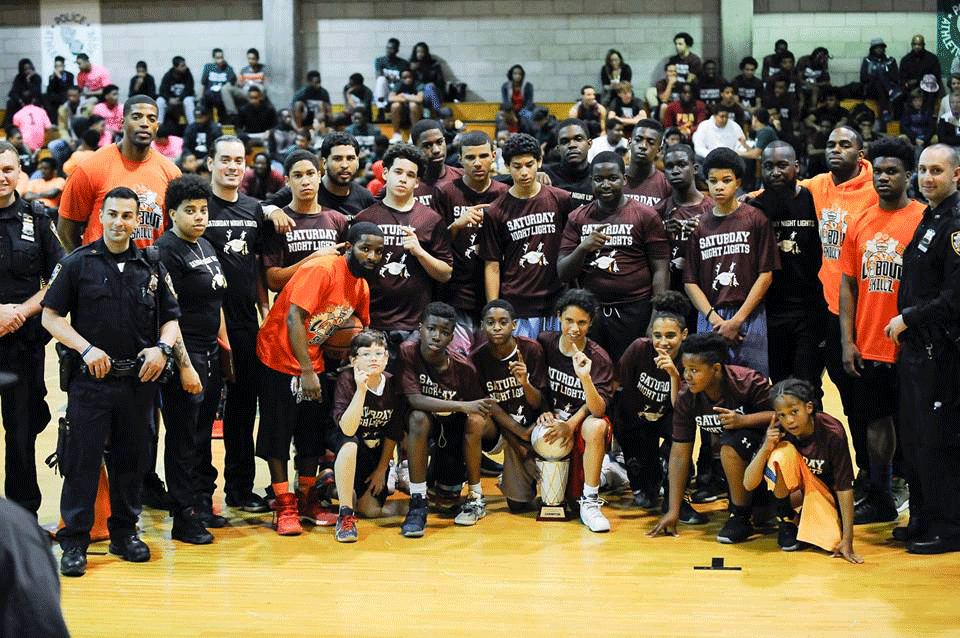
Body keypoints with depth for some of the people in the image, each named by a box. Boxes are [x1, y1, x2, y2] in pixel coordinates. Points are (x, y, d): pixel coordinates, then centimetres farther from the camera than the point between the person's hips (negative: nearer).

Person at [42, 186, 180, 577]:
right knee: (82, 460, -2)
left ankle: (125, 533, 23)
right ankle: (74, 542, 4)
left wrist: (162, 348, -5)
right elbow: (51, 316, -1)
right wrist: (87, 348, -12)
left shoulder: (151, 268, 8)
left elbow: (170, 318, 15)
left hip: (139, 381, 3)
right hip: (90, 379, -3)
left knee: (132, 459, 10)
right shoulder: (79, 263, -1)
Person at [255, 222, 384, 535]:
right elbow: (294, 318, -26)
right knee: (278, 433, 0)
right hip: (280, 359, -7)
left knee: (313, 433, 11)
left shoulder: (362, 286, 2)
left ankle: (306, 499, 24)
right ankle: (284, 506, 8)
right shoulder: (322, 270, -22)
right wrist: (306, 371, -27)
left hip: (313, 363, 7)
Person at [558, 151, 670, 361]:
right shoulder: (577, 218, 12)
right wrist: (583, 248, -12)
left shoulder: (646, 216, 3)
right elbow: (563, 274, 8)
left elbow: (660, 271, 0)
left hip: (633, 312, -3)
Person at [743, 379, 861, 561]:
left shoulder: (832, 433, -28)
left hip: (824, 489, 0)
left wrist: (847, 541, -27)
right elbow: (749, 484, -22)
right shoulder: (777, 432, -22)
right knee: (782, 452, -33)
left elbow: (844, 488, -24)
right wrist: (766, 448, -38)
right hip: (794, 483, 0)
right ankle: (787, 519, -10)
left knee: (831, 542, -26)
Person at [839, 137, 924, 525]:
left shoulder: (923, 220, -7)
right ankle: (880, 500, 24)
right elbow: (848, 283, 10)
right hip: (867, 345, 5)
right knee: (876, 419, 13)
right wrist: (847, 341, 4)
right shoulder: (861, 223, 8)